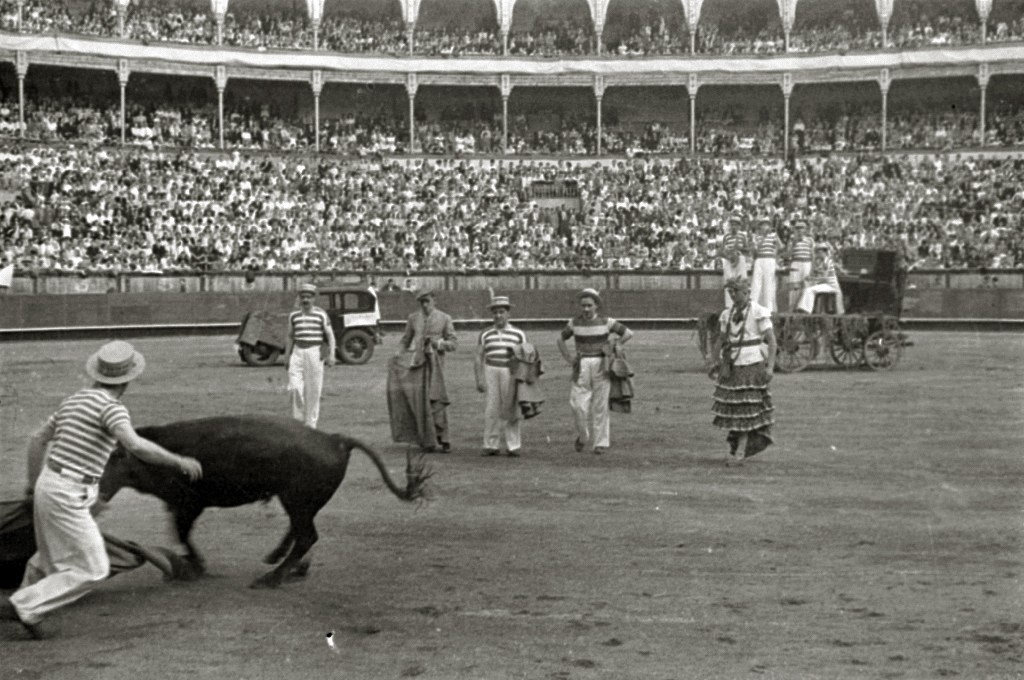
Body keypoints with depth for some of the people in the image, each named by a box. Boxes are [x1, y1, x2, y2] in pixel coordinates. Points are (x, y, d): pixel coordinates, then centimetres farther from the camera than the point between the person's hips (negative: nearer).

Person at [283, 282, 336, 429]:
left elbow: (330, 335, -1)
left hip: (315, 352, -2)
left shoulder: (321, 315, 0)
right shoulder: (294, 316, 9)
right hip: (298, 352, 2)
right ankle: (297, 419, 2)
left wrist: (331, 354, -11)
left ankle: (311, 423, 9)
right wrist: (287, 356, 17)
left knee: (313, 390, 0)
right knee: (295, 387, -10)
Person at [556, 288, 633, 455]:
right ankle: (583, 436, 18)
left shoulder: (606, 322, -3)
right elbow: (561, 339, 18)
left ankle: (601, 442, 5)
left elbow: (628, 333, 4)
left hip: (601, 366, -1)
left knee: (600, 405, -2)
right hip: (581, 367, 2)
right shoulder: (574, 323, 3)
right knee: (578, 405, -6)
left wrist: (614, 347, -3)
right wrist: (567, 357, 5)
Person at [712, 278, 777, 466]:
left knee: (746, 409, -6)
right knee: (732, 408, 4)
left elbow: (771, 341, -6)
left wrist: (770, 366, -14)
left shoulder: (758, 313, -6)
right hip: (732, 366, 5)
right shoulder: (727, 315, 10)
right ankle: (734, 448, 15)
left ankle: (740, 452, -7)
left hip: (752, 365, -5)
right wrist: (721, 365, 2)